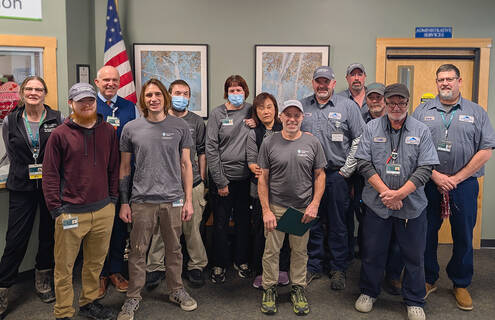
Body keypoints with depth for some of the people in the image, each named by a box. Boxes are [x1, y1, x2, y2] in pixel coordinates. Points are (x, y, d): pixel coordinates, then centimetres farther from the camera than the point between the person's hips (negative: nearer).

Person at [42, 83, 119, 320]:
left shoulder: (108, 131, 6)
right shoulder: (60, 134, -4)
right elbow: (50, 174, -4)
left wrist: (112, 199, 9)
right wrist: (56, 209, -7)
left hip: (103, 210, 3)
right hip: (71, 212, -3)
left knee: (96, 262, 16)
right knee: (64, 266, 6)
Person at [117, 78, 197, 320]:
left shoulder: (180, 127, 1)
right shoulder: (131, 129, 1)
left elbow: (186, 165, 5)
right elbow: (124, 168, 7)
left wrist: (188, 200, 1)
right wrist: (124, 203, 4)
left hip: (173, 200, 1)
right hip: (141, 200, 0)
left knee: (174, 249, 13)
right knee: (138, 251, 7)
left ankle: (176, 290, 31)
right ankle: (133, 297, 22)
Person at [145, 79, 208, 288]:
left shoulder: (197, 122, 8)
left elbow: (202, 152, 12)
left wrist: (202, 180, 8)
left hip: (192, 182, 0)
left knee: (192, 227, 5)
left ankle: (196, 266, 19)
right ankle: (156, 267, 17)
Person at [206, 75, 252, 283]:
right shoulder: (217, 114, -3)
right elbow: (211, 149, -7)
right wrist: (220, 181, -10)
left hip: (246, 177, 2)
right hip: (223, 177, -2)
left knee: (244, 221, 13)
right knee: (221, 223, 6)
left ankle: (241, 261, 30)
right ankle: (219, 264, 21)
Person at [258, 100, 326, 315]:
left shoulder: (312, 143, 2)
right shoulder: (269, 143, -1)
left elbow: (320, 175, 6)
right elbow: (262, 178, -1)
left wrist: (315, 204, -5)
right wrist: (266, 210, -7)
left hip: (304, 208, 1)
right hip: (275, 207, -1)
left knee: (300, 251, 11)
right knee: (271, 250, 5)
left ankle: (298, 289, 27)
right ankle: (269, 289, 22)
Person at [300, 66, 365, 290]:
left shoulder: (347, 106, 2)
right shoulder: (302, 106, 9)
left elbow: (359, 139, 0)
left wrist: (347, 170, -5)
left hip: (337, 175, -2)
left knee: (338, 225, 5)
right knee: (311, 223, 9)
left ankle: (338, 269, 20)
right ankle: (313, 266, 24)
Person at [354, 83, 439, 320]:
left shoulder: (421, 131, 1)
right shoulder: (372, 128, 2)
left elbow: (426, 168, -5)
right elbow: (364, 163, -4)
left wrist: (399, 194, -15)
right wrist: (385, 192, -13)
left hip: (412, 205, 0)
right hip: (377, 203, 0)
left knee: (414, 255, 9)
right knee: (372, 252, 11)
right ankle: (368, 293, 33)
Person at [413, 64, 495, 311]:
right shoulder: (423, 111, 5)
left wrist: (456, 178, -9)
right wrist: (435, 175, -11)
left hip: (464, 185, 0)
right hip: (428, 184, 0)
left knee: (463, 237, 9)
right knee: (426, 233, 8)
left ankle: (461, 284, 27)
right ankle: (428, 280, 26)